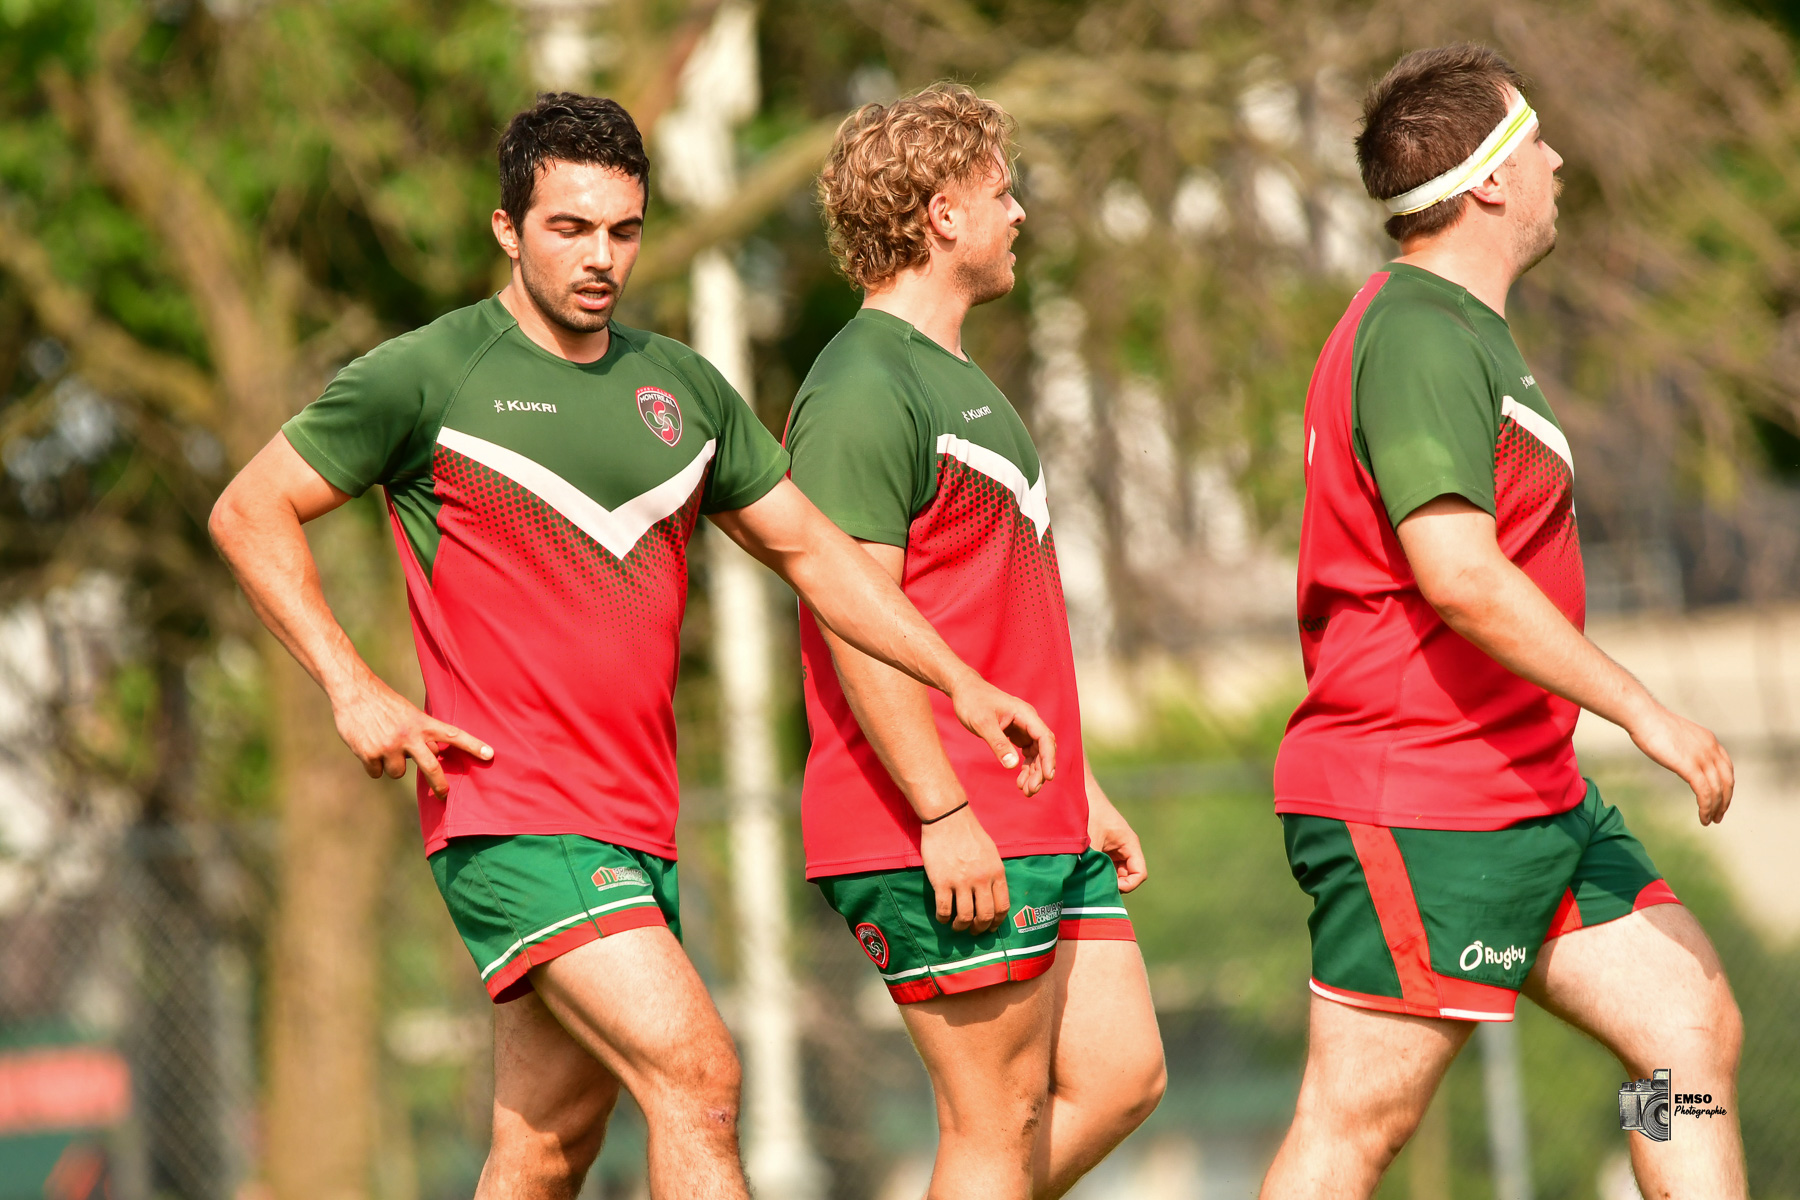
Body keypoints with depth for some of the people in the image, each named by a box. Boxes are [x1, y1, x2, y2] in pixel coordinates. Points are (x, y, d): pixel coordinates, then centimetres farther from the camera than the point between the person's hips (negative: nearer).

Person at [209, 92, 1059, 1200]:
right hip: (512, 817, -7)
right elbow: (251, 513, 2)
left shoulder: (681, 388, 14)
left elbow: (808, 549, 21)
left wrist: (960, 681, 13)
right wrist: (355, 690, -9)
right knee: (698, 1077, -20)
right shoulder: (424, 379, -4)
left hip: (636, 831, 7)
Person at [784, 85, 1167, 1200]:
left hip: (1037, 820, 10)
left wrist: (1079, 787, 24)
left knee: (1121, 1076, 8)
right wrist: (944, 814, -22)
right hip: (947, 836, -10)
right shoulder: (864, 390, -13)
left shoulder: (962, 383, 21)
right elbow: (855, 623, -20)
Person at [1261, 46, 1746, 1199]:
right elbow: (1459, 575, -28)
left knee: (1695, 1030, 5)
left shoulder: (1460, 329, 17)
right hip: (1418, 810, -10)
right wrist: (1643, 710, -24)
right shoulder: (1419, 338, -17)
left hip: (1532, 797, 10)